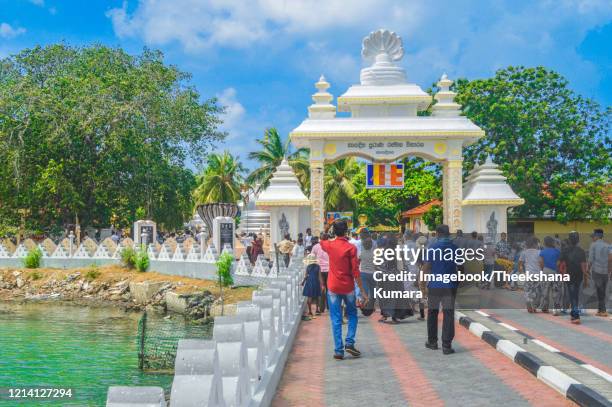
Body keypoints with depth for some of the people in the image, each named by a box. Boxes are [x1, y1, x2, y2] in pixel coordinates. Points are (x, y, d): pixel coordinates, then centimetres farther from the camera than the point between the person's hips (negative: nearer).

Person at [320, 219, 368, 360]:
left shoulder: (329, 245, -2)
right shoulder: (351, 248, -10)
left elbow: (321, 241, 26)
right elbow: (355, 272, -11)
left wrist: (328, 227, 30)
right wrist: (362, 291, -7)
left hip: (333, 287, 2)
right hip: (348, 287, -1)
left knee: (336, 319, 4)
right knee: (352, 314, 19)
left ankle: (338, 351, 1)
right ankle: (349, 343, 4)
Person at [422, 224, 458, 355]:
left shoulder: (433, 248, -7)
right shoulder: (455, 248, 1)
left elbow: (426, 268, -7)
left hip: (435, 285, -1)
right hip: (450, 285, 1)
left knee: (432, 312, 16)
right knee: (448, 314, 1)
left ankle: (432, 341, 24)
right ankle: (446, 346, -4)